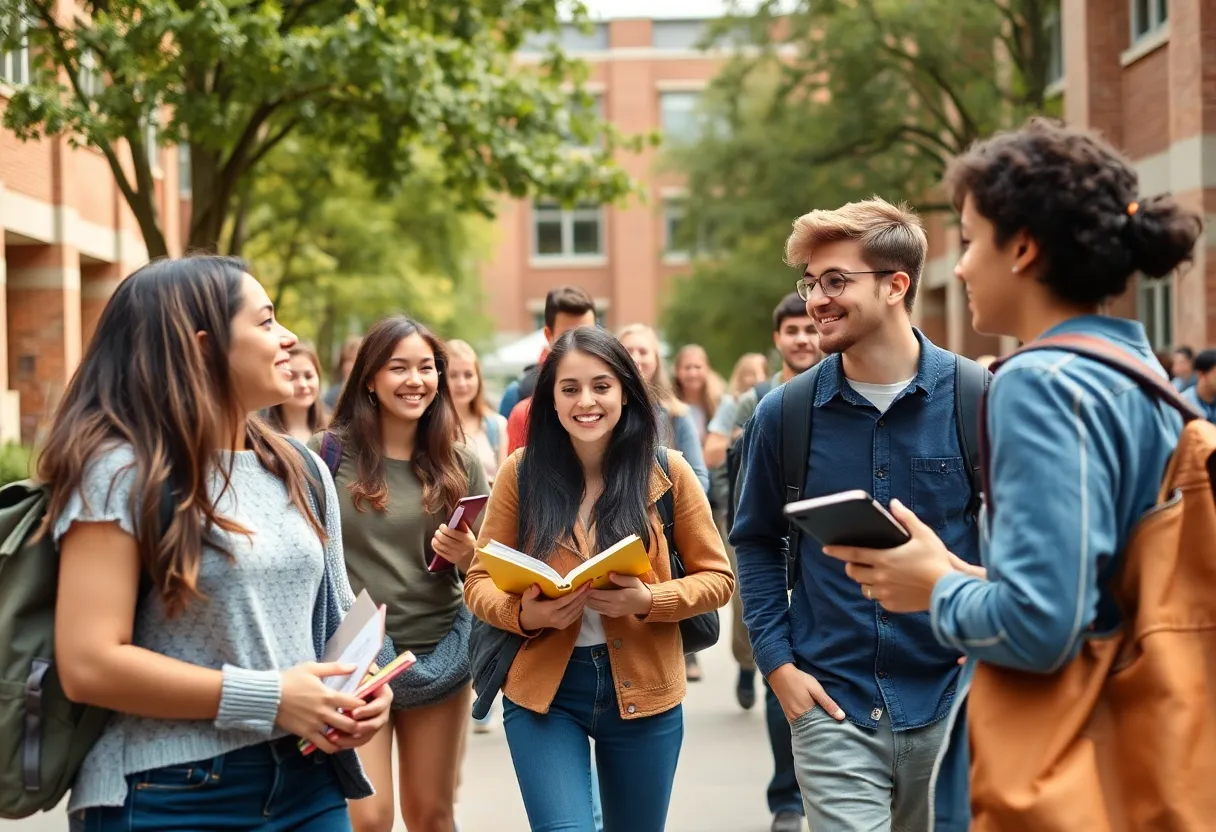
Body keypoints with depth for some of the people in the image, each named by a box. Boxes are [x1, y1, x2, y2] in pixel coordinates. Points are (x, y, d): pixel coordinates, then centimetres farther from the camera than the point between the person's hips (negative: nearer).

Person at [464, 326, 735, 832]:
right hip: (542, 689, -1)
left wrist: (649, 601, -19)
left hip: (642, 689, 1)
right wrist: (523, 613, -20)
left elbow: (716, 577, 0)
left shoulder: (667, 471, -3)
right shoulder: (521, 472, -3)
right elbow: (480, 581, 2)